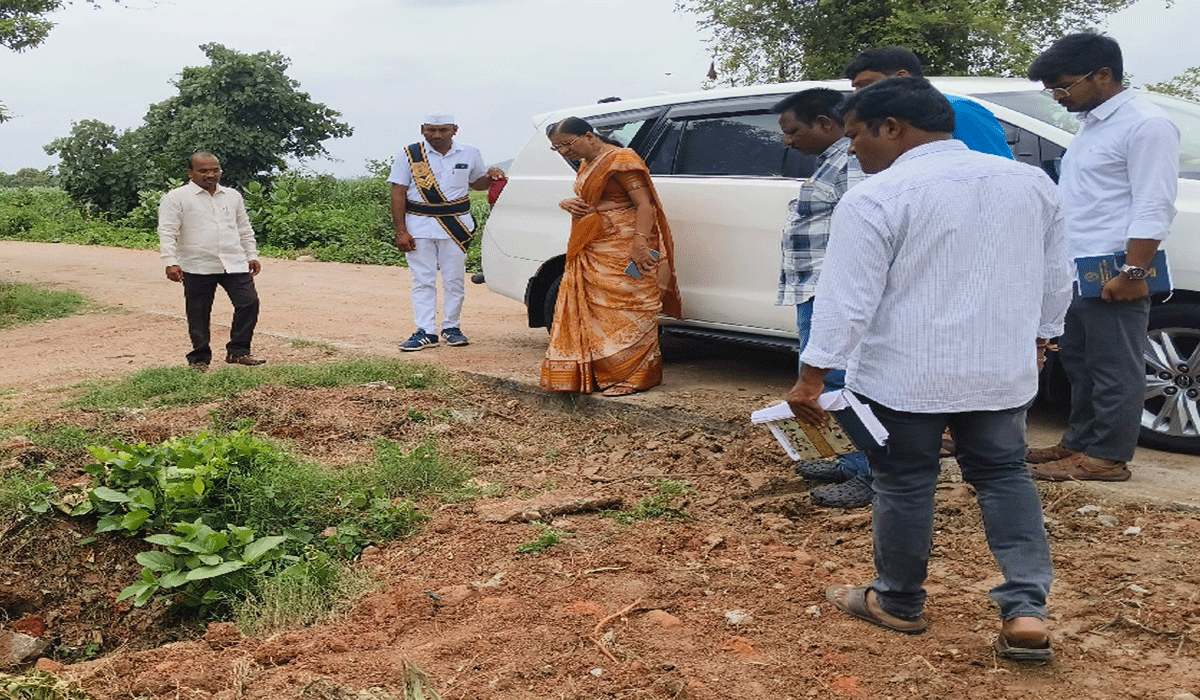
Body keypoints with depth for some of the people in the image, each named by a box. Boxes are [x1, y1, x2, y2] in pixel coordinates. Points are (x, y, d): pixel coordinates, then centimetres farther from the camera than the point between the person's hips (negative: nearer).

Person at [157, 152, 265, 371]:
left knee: (249, 302, -6)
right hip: (197, 268, -3)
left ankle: (238, 351, 6)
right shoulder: (176, 198, 0)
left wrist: (252, 256, 18)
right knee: (199, 314, 3)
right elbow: (167, 233, -6)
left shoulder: (233, 196, 16)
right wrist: (171, 262, -16)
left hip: (235, 264, 4)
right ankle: (199, 359, 16)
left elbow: (245, 230, 23)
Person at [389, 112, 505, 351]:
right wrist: (401, 231, -8)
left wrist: (490, 176, -3)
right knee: (423, 280, 0)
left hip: (456, 225, 1)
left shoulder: (469, 154, 7)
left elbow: (475, 183, 21)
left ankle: (451, 327, 18)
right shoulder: (409, 155, 1)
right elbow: (398, 195, -1)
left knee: (454, 279, 5)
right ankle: (425, 332, 3)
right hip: (419, 225, -1)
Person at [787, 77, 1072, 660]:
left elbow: (847, 298, -17)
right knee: (1003, 474, 17)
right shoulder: (1032, 182, 5)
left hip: (905, 375, -5)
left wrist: (811, 378, -12)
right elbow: (1056, 279, 13)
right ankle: (1026, 609, 8)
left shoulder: (876, 198, -16)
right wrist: (1037, 337, 26)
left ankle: (899, 603, 25)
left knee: (905, 484, 10)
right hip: (1003, 370, 5)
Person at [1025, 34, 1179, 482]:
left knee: (1114, 370, -1)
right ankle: (1079, 442, 26)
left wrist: (1133, 272, -22)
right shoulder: (1092, 123, 17)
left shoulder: (1145, 124, -12)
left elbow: (1154, 208, -18)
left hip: (1113, 277, -9)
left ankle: (1106, 457, 7)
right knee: (1079, 363, 16)